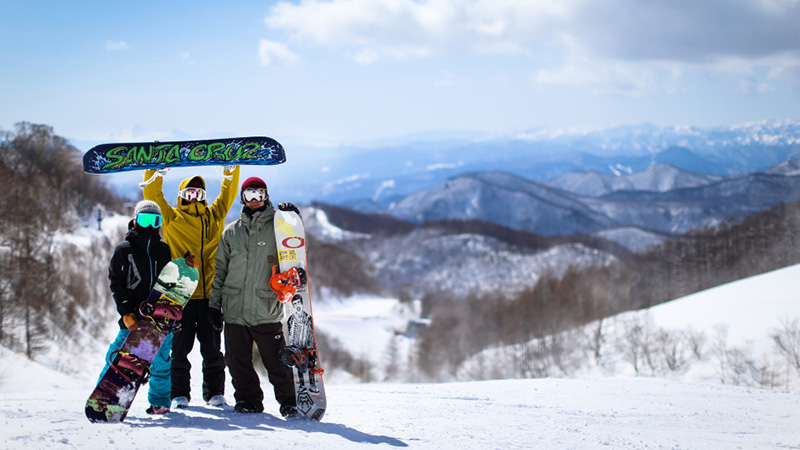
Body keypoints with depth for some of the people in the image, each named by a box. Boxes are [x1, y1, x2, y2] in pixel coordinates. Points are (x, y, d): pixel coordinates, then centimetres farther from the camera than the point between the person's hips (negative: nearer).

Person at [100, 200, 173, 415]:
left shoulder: (165, 251, 15)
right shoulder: (124, 250, 6)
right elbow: (116, 283, 0)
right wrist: (126, 312, -11)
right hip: (134, 317, -2)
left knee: (161, 361, 2)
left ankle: (160, 401, 14)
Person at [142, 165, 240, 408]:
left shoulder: (213, 215, 15)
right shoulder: (171, 217, 8)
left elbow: (228, 194, 16)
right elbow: (152, 195, 0)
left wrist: (231, 170, 7)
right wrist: (155, 171, -8)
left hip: (209, 293, 2)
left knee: (212, 347, 6)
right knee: (180, 346, 2)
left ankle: (214, 392, 13)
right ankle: (179, 394, 9)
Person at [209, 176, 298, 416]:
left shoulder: (276, 226, 6)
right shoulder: (231, 232, 14)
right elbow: (219, 269, 17)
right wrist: (214, 303, 13)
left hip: (266, 309, -3)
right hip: (234, 309, 3)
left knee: (276, 361, -5)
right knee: (238, 361, 6)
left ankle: (289, 402, 5)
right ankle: (248, 400, 20)